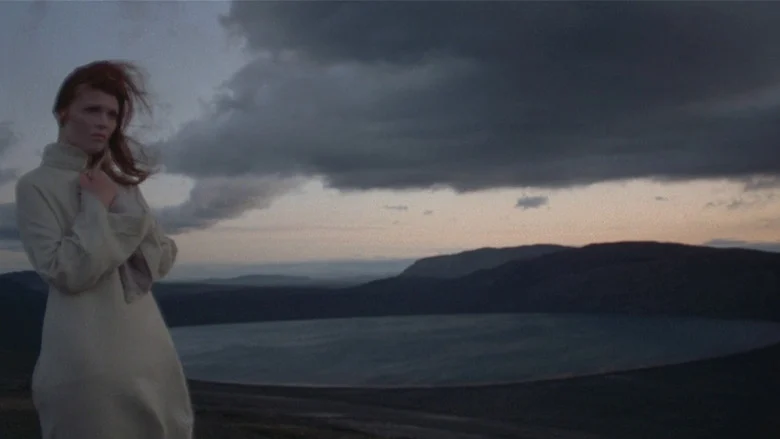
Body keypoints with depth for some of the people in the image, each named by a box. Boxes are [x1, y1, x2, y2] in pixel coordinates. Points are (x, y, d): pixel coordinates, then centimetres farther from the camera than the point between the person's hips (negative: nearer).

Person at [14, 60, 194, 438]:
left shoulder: (120, 182, 13)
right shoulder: (35, 185, -4)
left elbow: (164, 258, 7)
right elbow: (66, 273, -14)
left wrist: (119, 207, -5)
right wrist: (97, 207, -8)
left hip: (150, 352, 6)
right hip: (88, 361, -5)